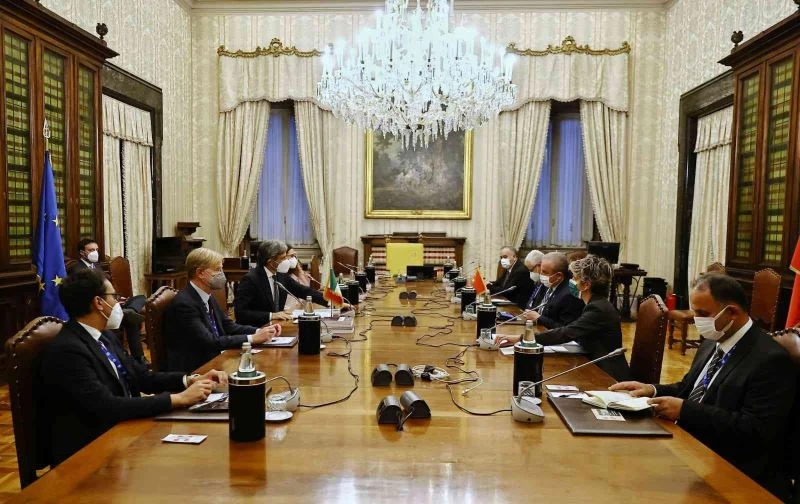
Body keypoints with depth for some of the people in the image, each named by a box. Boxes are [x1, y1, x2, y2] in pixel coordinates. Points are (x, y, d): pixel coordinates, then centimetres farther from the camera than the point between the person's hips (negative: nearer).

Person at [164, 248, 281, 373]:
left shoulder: (208, 298, 9)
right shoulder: (183, 304, -18)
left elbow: (229, 326, 11)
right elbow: (209, 342, -24)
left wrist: (259, 331, -6)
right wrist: (252, 338, -23)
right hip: (192, 370, -8)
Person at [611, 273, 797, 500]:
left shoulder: (770, 359, -17)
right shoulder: (712, 344, 9)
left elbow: (756, 430, -24)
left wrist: (685, 410, -25)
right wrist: (652, 389, -1)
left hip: (735, 473, -8)